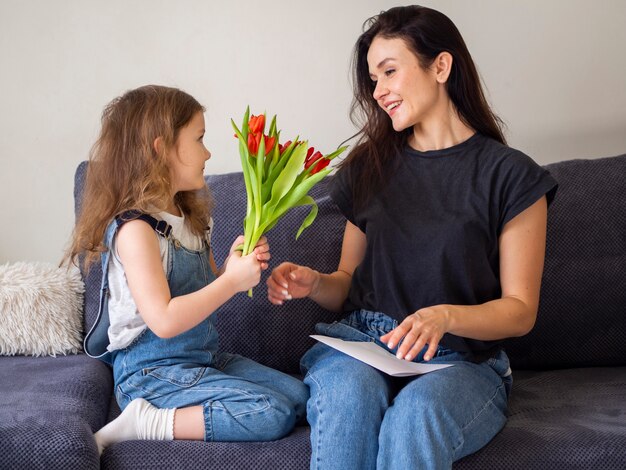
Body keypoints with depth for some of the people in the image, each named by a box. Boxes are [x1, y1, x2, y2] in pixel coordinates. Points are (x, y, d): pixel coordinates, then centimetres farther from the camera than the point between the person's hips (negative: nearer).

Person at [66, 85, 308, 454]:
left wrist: (236, 263, -2)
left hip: (205, 359, 9)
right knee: (271, 414, -20)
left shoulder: (192, 219, 10)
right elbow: (164, 321, -27)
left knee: (299, 396, 0)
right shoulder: (135, 228, -19)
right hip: (153, 373, -9)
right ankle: (146, 422, -12)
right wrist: (233, 280, -20)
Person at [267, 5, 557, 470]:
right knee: (351, 390, -33)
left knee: (417, 410, -37)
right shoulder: (367, 166, 14)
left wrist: (444, 316, -19)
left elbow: (520, 310, 0)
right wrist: (314, 283, -5)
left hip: (462, 358, -3)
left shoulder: (510, 175, 0)